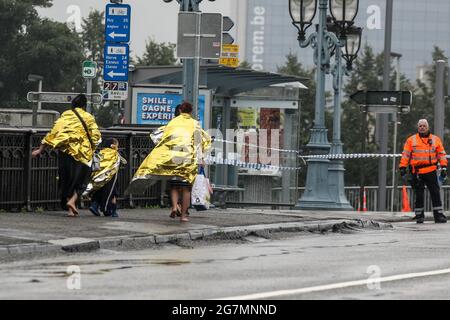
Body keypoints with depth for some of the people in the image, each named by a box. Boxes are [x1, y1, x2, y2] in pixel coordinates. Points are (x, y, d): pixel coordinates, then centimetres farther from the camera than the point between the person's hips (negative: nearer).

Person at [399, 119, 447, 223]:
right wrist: (402, 168, -3)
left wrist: (443, 167, 2)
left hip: (431, 171, 0)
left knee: (435, 193, -3)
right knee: (419, 195, 3)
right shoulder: (411, 140, 7)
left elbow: (441, 153, 10)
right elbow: (405, 155, 5)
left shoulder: (435, 139, 10)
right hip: (417, 172, 0)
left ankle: (438, 215, -1)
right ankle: (419, 215, 11)